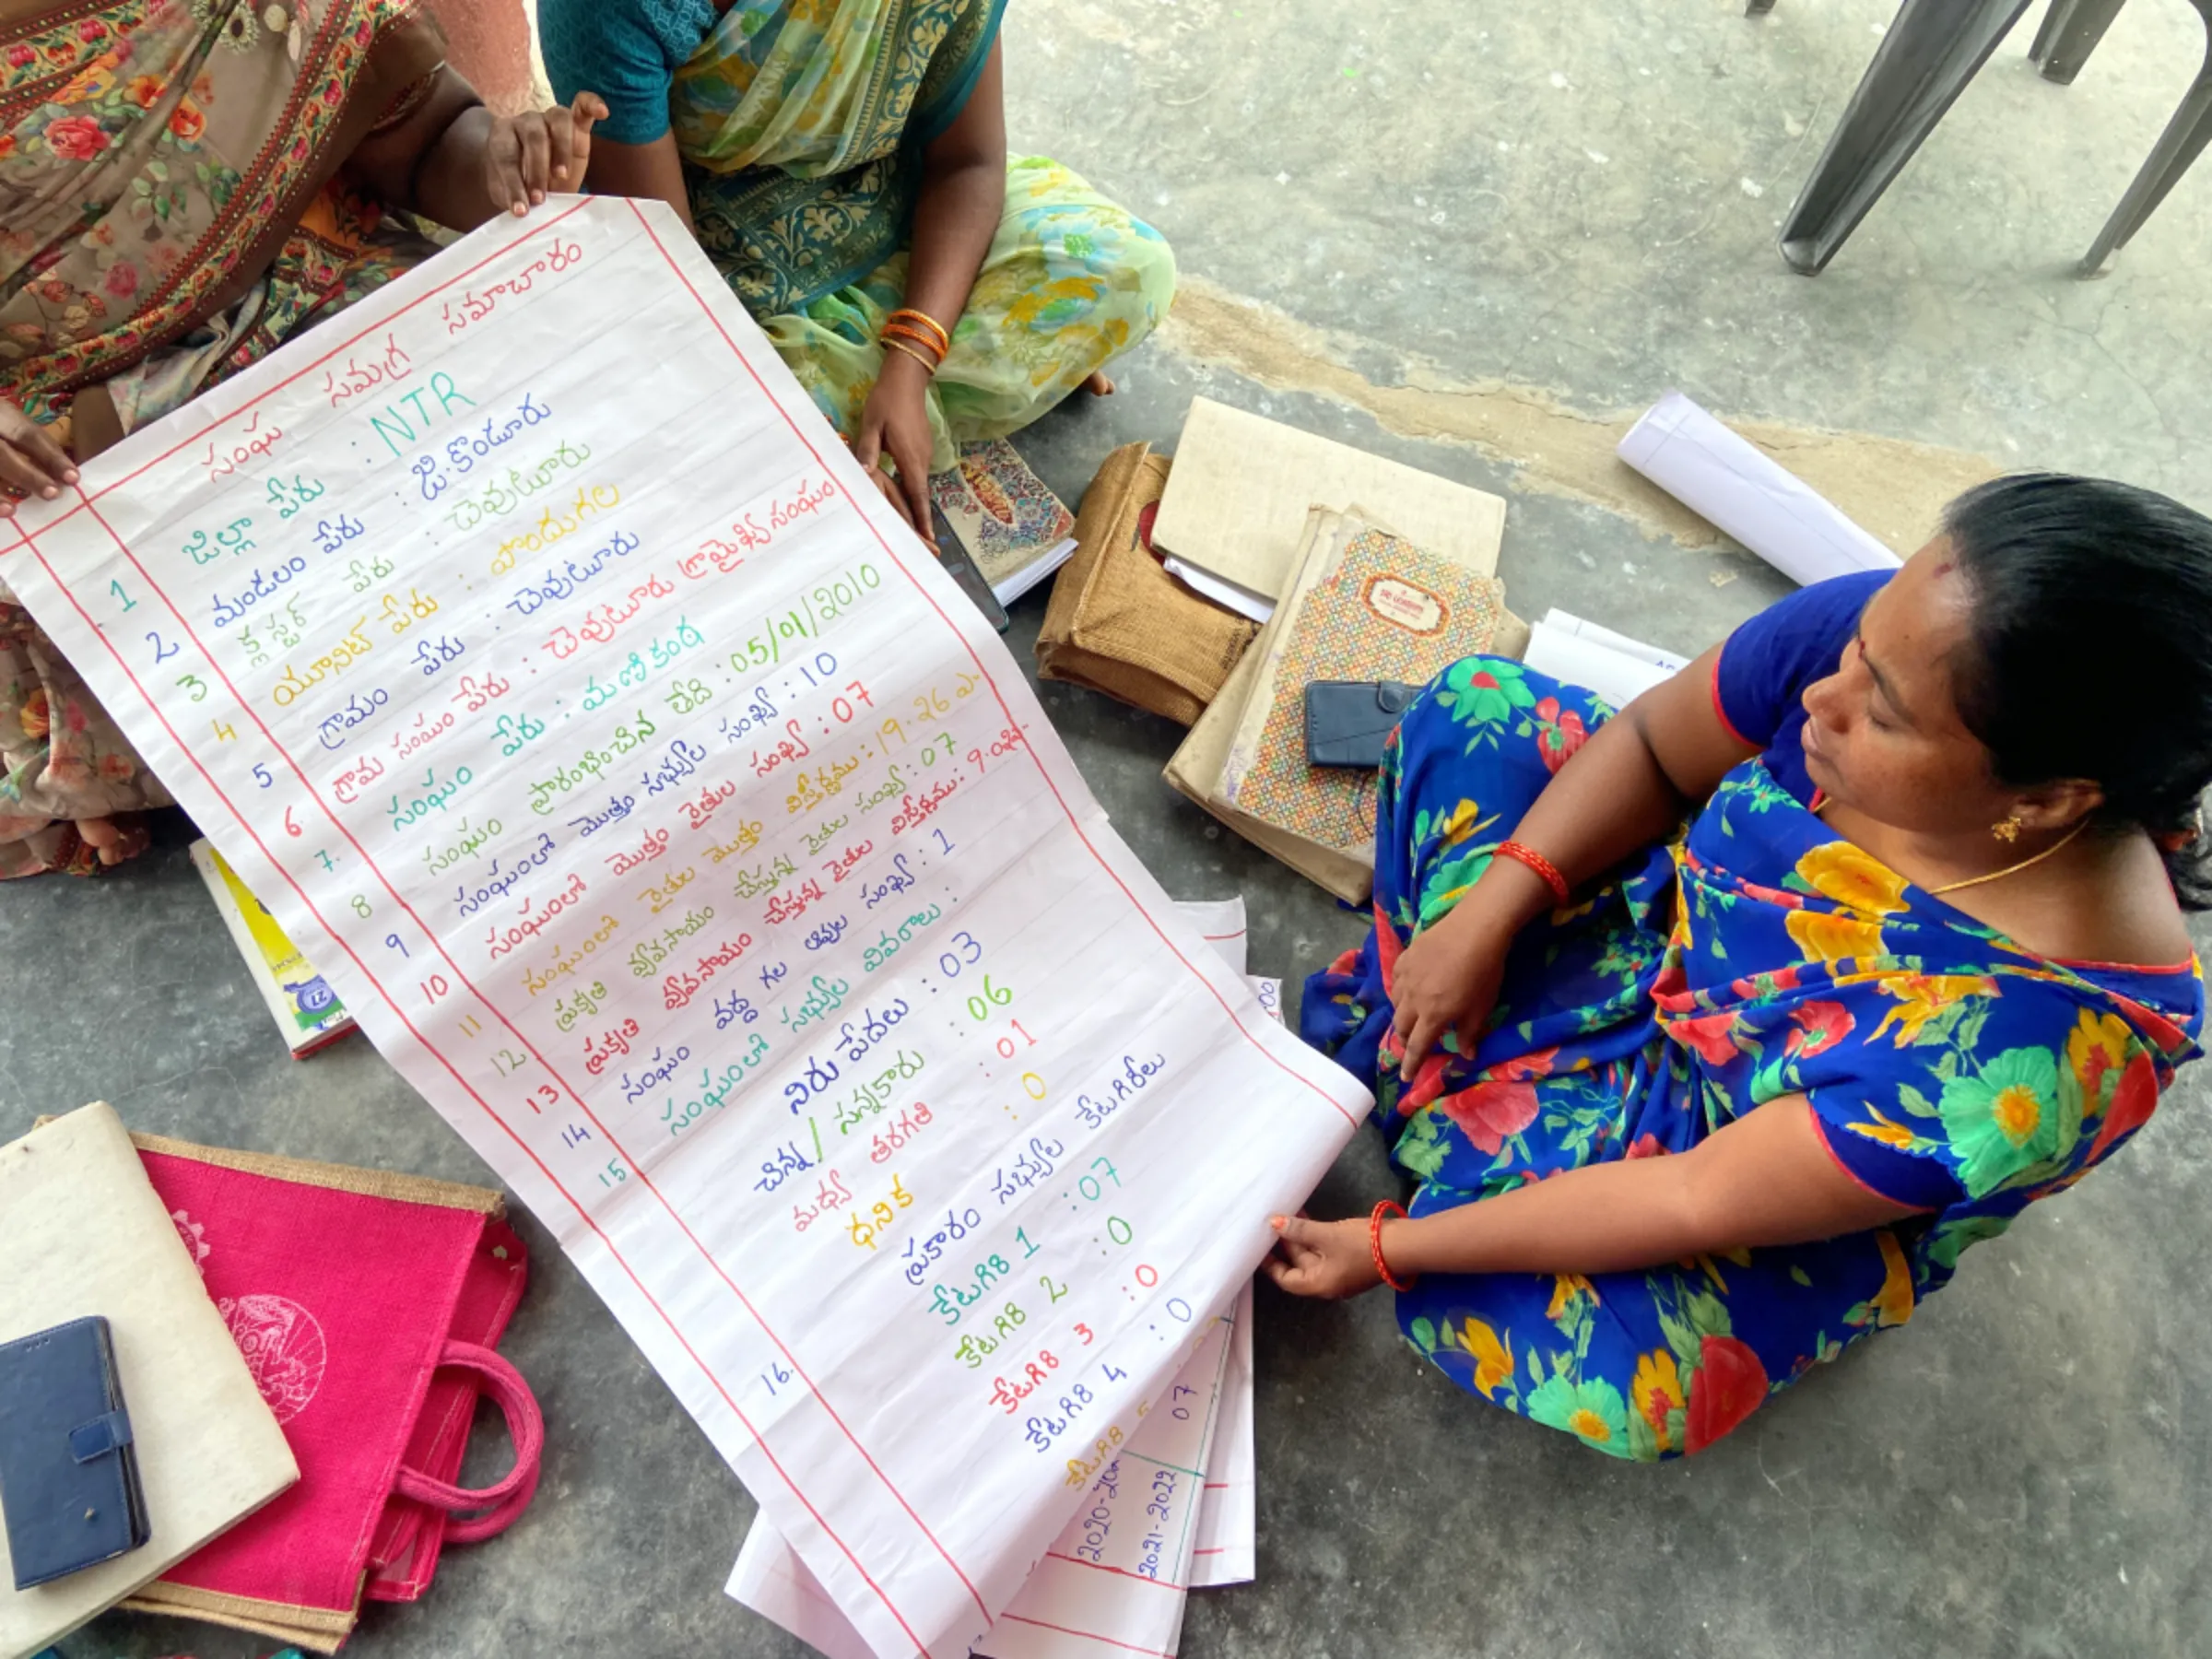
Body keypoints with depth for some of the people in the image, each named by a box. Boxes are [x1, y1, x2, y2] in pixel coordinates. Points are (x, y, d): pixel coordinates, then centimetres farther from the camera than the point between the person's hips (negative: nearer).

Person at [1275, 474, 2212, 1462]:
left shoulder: (2050, 1038, -39)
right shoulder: (1879, 633, -28)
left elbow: (1702, 1202, -31)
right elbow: (1650, 743, -8)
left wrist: (1388, 1250, -24)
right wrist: (1486, 914, -20)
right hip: (1662, 930, 5)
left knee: (1615, 1388, -32)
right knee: (1478, 701, -10)